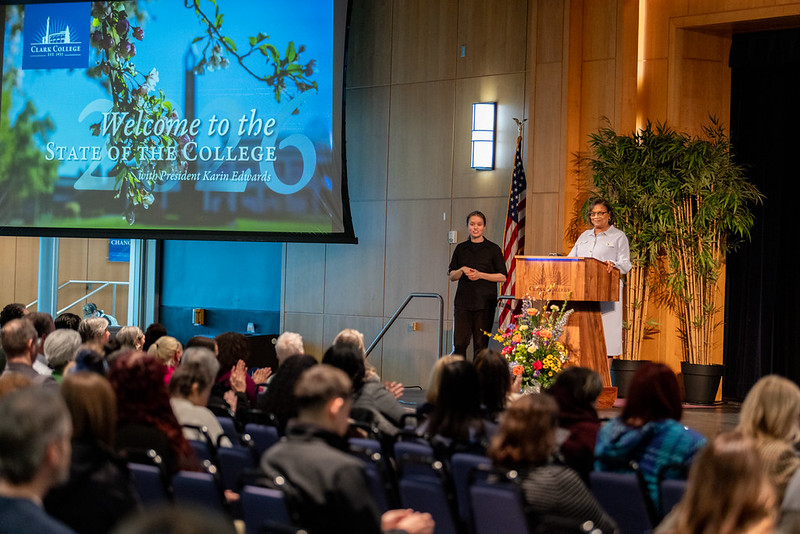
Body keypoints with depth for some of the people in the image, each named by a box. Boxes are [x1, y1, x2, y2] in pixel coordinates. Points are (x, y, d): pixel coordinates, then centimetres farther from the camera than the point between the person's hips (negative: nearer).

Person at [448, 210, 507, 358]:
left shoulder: (493, 249, 3)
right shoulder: (461, 249, 11)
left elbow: (502, 277, 1)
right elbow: (451, 276, 14)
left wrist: (480, 275, -11)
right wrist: (462, 270, -7)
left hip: (485, 302, -2)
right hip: (463, 301, 2)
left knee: (481, 345, -1)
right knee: (459, 344, -6)